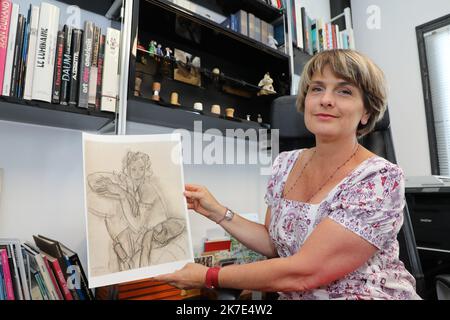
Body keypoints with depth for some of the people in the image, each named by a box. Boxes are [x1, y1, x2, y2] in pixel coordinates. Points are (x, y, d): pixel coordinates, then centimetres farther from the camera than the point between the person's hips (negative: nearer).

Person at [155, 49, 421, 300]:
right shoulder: (286, 164, -3)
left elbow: (302, 273, -25)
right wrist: (217, 212, -3)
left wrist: (208, 277, -17)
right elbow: (274, 243, 6)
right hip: (292, 295, 4)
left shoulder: (382, 180, -20)